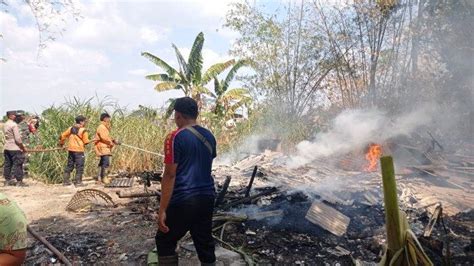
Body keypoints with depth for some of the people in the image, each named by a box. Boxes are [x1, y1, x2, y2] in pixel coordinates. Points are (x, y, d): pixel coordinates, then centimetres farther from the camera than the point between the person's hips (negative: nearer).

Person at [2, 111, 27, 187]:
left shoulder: (5, 125, 11)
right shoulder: (14, 125, -14)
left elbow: (7, 136, 16)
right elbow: (18, 139, -18)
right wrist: (23, 147, -9)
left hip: (6, 148, 8)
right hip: (15, 148, -8)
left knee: (7, 164, 11)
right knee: (17, 165, -2)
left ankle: (7, 180, 17)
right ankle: (19, 181, 1)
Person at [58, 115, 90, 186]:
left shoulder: (70, 128, 8)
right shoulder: (83, 130, -10)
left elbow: (62, 136, 12)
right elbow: (86, 141, -12)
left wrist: (61, 143, 29)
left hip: (70, 150, 7)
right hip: (79, 151, -6)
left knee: (69, 165, 16)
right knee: (79, 167, 2)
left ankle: (65, 181, 20)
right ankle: (78, 182, 3)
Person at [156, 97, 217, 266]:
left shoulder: (175, 137, -12)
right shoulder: (209, 136, 7)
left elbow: (170, 175, -16)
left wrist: (162, 210, -13)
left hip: (183, 200, -6)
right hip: (207, 197, 6)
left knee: (165, 242, 13)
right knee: (205, 244, 14)